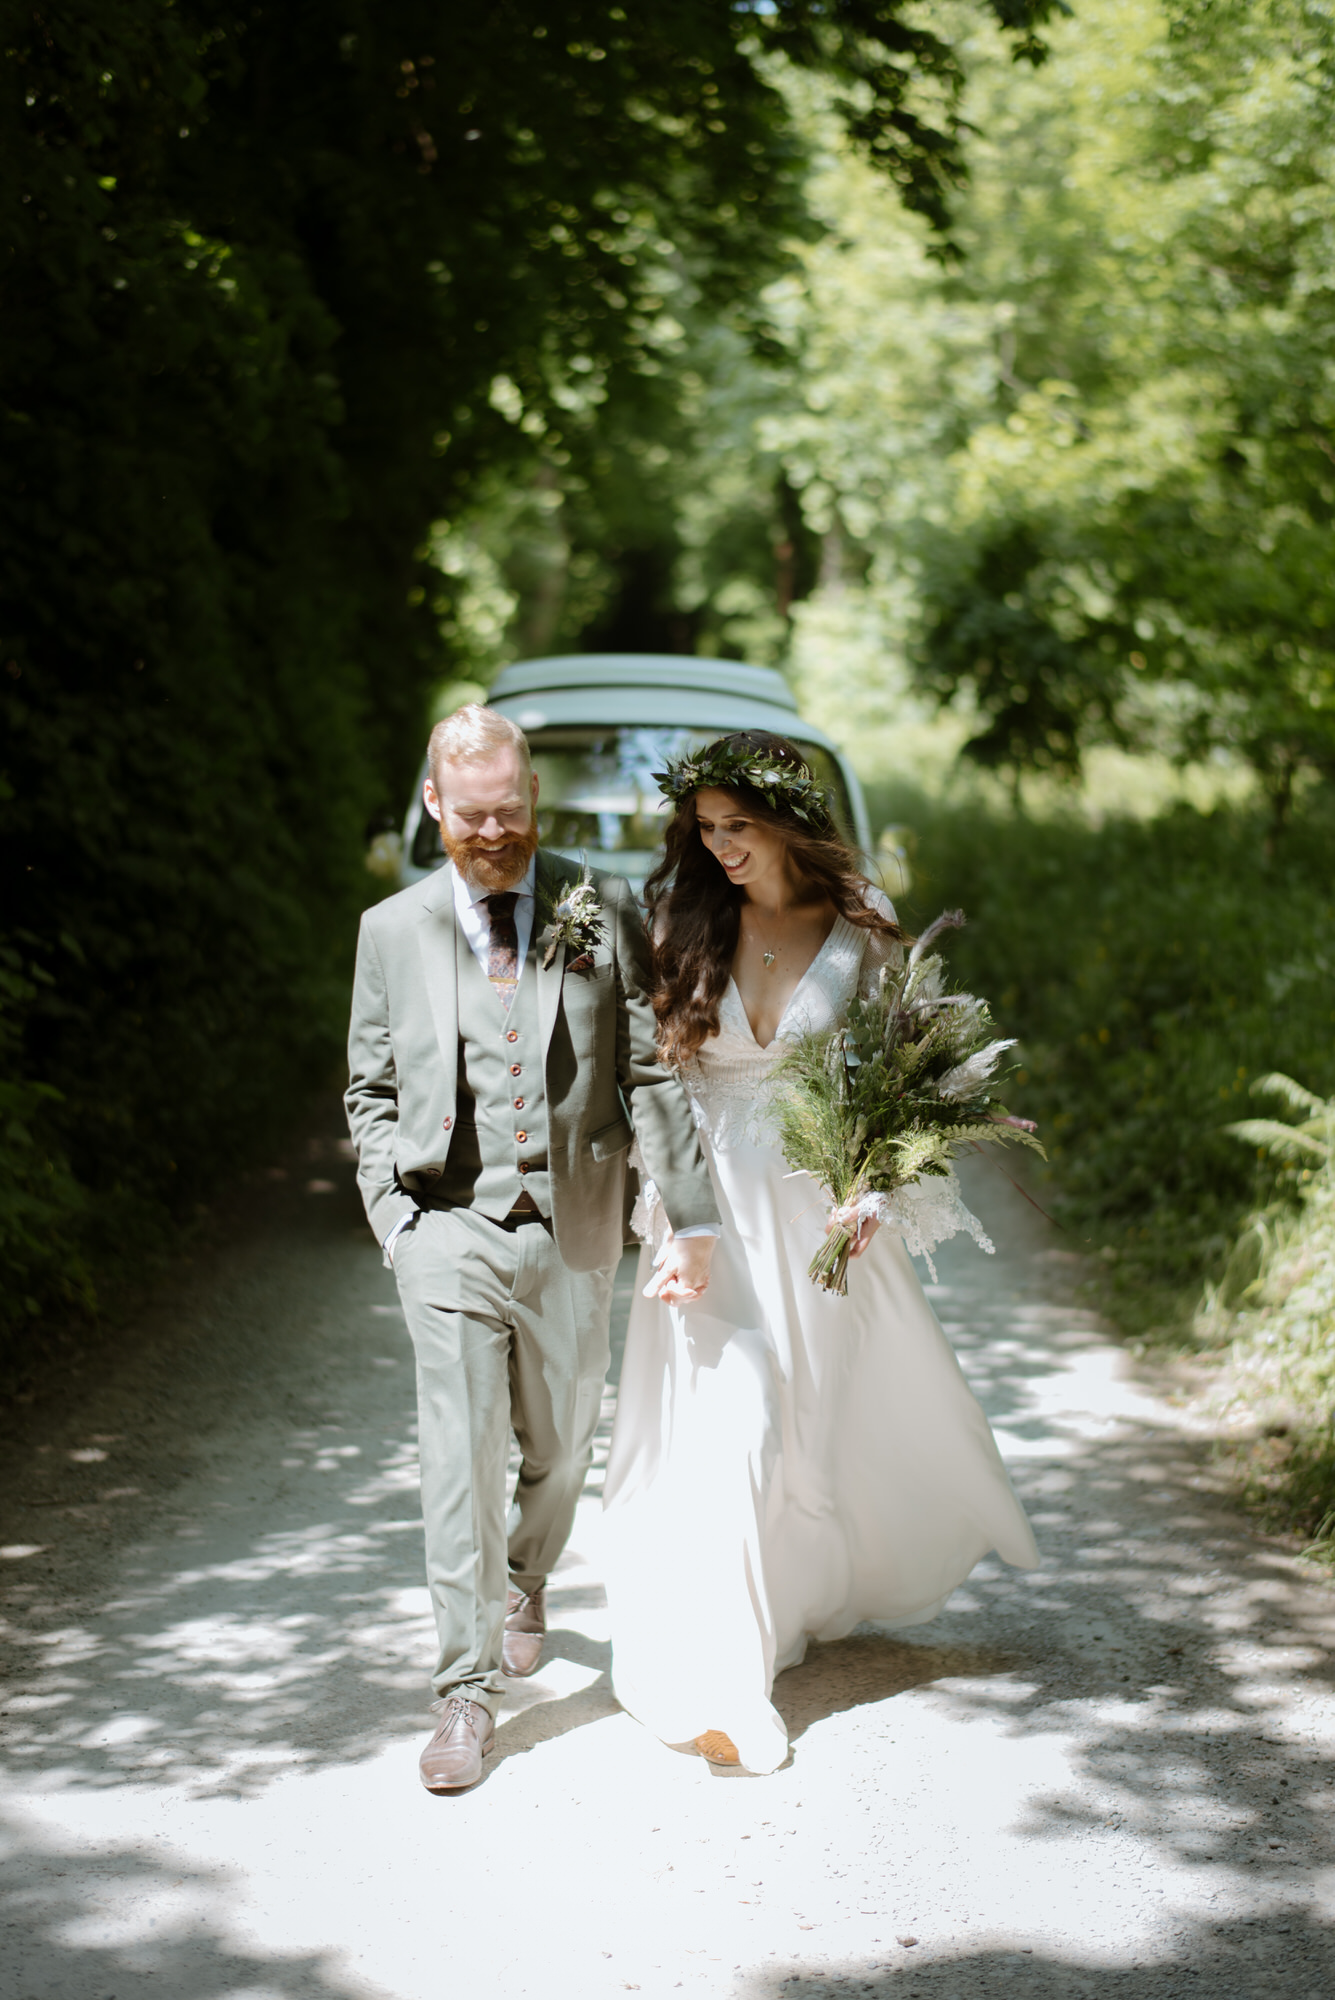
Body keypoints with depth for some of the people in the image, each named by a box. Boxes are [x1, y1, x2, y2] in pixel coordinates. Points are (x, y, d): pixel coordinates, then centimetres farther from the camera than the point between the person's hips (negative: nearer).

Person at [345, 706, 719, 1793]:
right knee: (461, 1456, -6)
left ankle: (524, 1581, 47)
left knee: (560, 1444, 16)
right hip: (450, 1227, -1)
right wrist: (398, 1218, -2)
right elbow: (371, 1092, 9)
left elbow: (656, 1076, -1)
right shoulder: (393, 931, 2)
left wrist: (695, 1218, -7)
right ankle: (467, 1693, 3)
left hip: (572, 1231, 1)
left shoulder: (605, 916, -1)